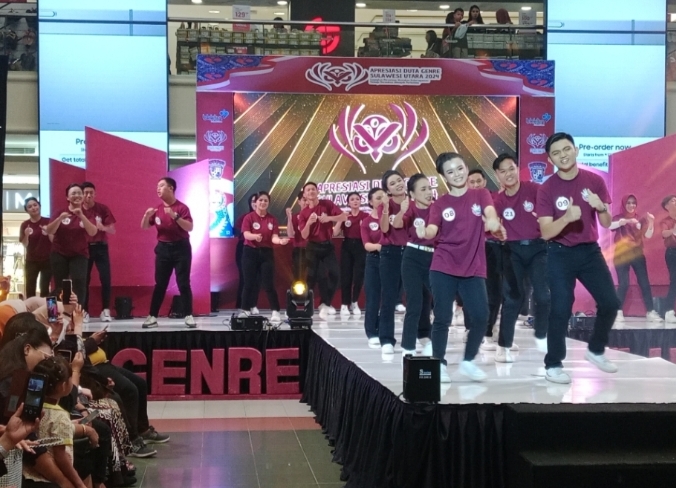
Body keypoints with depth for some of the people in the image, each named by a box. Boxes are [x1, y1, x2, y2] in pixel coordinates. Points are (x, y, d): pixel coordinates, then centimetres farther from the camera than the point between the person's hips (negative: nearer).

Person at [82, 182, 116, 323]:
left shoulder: (103, 209, -1)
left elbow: (112, 230, -1)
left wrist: (103, 227, -21)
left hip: (100, 247, 0)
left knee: (105, 279, -6)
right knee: (84, 280, 0)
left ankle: (105, 311, 0)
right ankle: (84, 311, 7)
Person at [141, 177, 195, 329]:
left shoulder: (181, 207, -6)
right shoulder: (157, 209, 7)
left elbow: (190, 227, -14)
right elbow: (144, 227, 10)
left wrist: (175, 216, -26)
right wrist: (147, 216, -11)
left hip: (181, 247, -4)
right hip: (163, 248, 4)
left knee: (183, 283, -3)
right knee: (160, 284, 3)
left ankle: (189, 316, 1)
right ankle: (152, 316, 5)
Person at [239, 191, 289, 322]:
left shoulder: (272, 219, 5)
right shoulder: (249, 217, -2)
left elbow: (274, 237, -4)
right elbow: (246, 234, -15)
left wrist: (280, 241, -27)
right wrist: (255, 236, -38)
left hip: (266, 253, 1)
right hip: (251, 252, -1)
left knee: (268, 284, -2)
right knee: (249, 284, 2)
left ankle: (276, 312, -1)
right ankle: (245, 311, 11)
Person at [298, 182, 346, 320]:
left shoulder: (327, 204, -1)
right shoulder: (303, 213, -1)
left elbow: (344, 217, -7)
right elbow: (304, 235, -6)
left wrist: (329, 218, -21)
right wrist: (309, 222, -23)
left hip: (328, 245, 1)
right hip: (313, 247, -1)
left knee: (334, 274, -5)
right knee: (311, 277, -2)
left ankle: (325, 304, 8)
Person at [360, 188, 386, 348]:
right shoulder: (366, 222, 2)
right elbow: (367, 245, -8)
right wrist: (378, 246, -29)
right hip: (374, 261, 0)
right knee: (373, 299, -1)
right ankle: (372, 334, 4)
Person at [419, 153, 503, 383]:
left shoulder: (481, 195, 4)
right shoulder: (440, 204, 2)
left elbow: (489, 212, -16)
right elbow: (433, 230, -12)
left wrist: (493, 221, -40)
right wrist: (424, 233, -37)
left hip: (474, 269, 1)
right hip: (443, 268, -1)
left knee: (480, 316, -5)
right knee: (442, 317, -3)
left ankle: (468, 362, 15)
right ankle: (439, 364, 10)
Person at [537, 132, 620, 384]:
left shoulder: (594, 181, -2)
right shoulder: (546, 189, -10)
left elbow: (606, 223, 1)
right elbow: (546, 232, -15)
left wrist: (601, 207, -22)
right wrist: (567, 217, -33)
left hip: (590, 250, 3)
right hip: (561, 254, -3)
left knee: (610, 303, 3)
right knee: (561, 309, -7)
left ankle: (596, 350, 27)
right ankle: (553, 365, 5)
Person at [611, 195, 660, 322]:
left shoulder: (640, 219, 12)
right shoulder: (618, 218, 3)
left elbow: (648, 235, 3)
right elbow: (610, 225, -19)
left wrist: (651, 222, -12)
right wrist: (626, 221, -31)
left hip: (637, 253, 3)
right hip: (622, 254, -3)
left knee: (644, 283, -1)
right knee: (623, 284, -11)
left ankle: (650, 312, 0)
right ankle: (618, 312, -5)